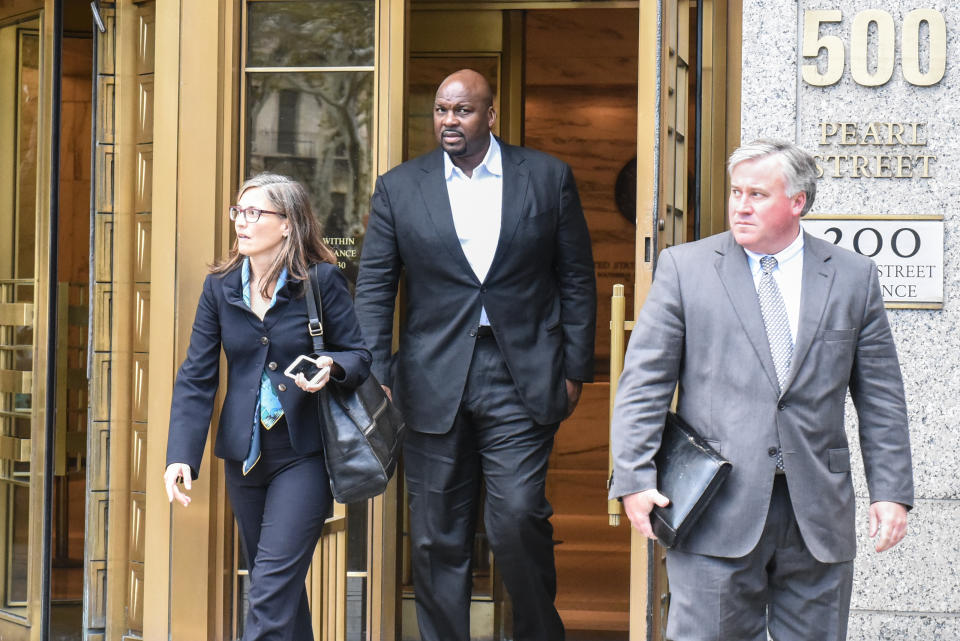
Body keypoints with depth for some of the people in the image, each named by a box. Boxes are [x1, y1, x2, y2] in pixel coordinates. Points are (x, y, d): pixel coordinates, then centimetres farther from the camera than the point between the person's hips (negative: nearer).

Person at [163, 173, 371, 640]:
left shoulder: (322, 281, -5)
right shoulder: (219, 286, 5)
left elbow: (359, 356, 2)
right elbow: (196, 377, 3)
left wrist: (330, 369, -22)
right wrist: (181, 456, -7)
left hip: (303, 455, -5)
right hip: (244, 456, 5)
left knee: (273, 588, -12)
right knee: (273, 583, 15)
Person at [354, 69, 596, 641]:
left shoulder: (548, 177, 5)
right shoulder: (399, 187, 7)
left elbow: (577, 279, 7)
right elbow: (374, 288, 7)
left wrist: (575, 371, 3)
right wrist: (376, 376, -1)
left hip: (522, 377, -1)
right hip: (434, 383, 2)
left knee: (518, 518, -9)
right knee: (438, 536, 4)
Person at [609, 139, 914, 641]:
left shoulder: (853, 276, 9)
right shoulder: (684, 267, 5)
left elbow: (881, 396, 10)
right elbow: (644, 382, 2)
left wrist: (891, 491, 4)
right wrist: (635, 479, -6)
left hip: (819, 517, 2)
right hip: (717, 510, -2)